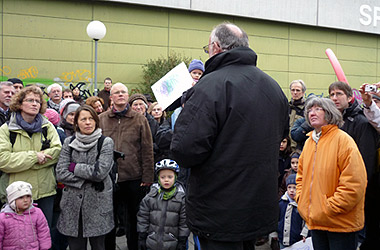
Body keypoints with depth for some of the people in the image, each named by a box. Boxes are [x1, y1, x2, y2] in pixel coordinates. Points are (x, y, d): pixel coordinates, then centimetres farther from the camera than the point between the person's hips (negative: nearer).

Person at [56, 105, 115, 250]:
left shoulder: (106, 142, -3)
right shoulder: (69, 142, 5)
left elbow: (100, 172, -15)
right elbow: (60, 174, -2)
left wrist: (74, 167, -8)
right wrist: (86, 180, -11)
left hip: (97, 204, -2)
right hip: (72, 203, 2)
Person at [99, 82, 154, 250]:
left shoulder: (139, 120, 4)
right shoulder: (101, 120, 6)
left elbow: (147, 150, 1)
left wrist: (147, 176, -5)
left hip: (134, 178, -1)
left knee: (134, 218, 11)